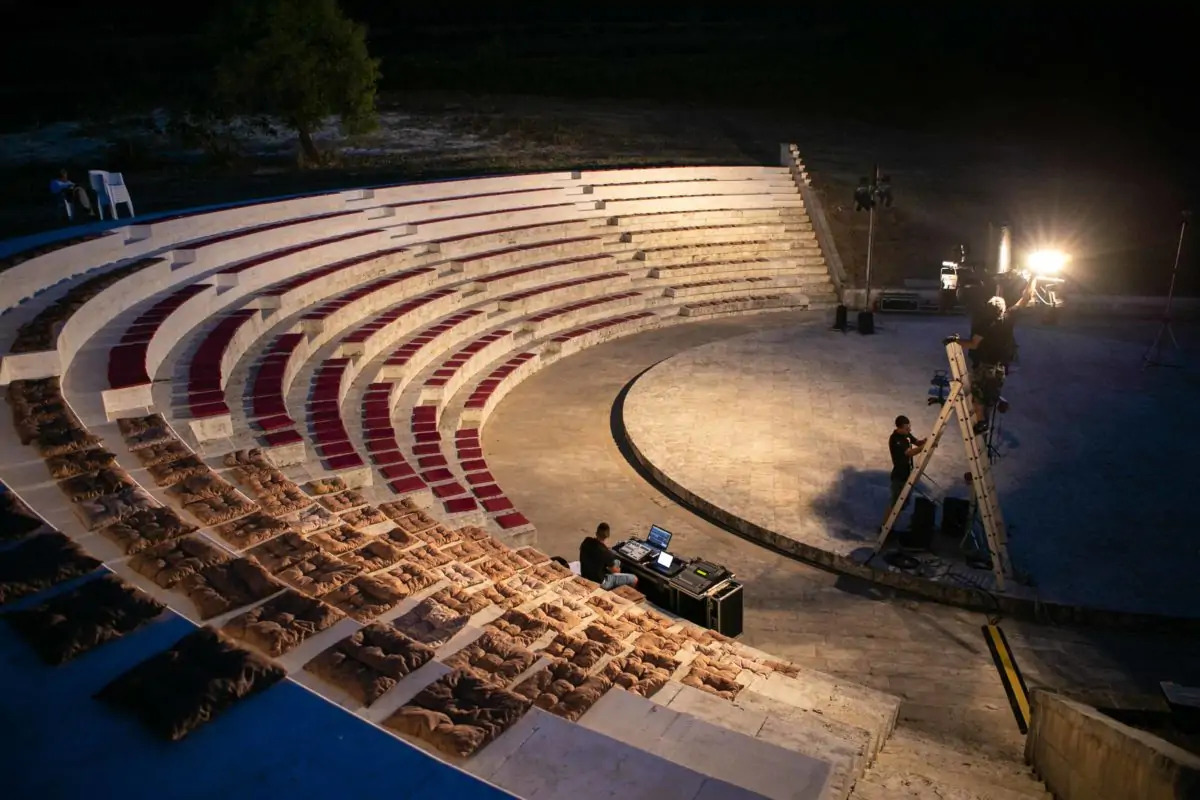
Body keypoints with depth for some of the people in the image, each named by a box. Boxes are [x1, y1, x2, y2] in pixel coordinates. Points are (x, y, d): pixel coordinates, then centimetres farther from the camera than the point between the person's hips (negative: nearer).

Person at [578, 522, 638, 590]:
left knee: (616, 562, 26)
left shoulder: (586, 541, -11)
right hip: (599, 582, -7)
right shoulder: (606, 552, -29)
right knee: (634, 579, 0)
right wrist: (618, 570, 12)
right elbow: (614, 570, -10)